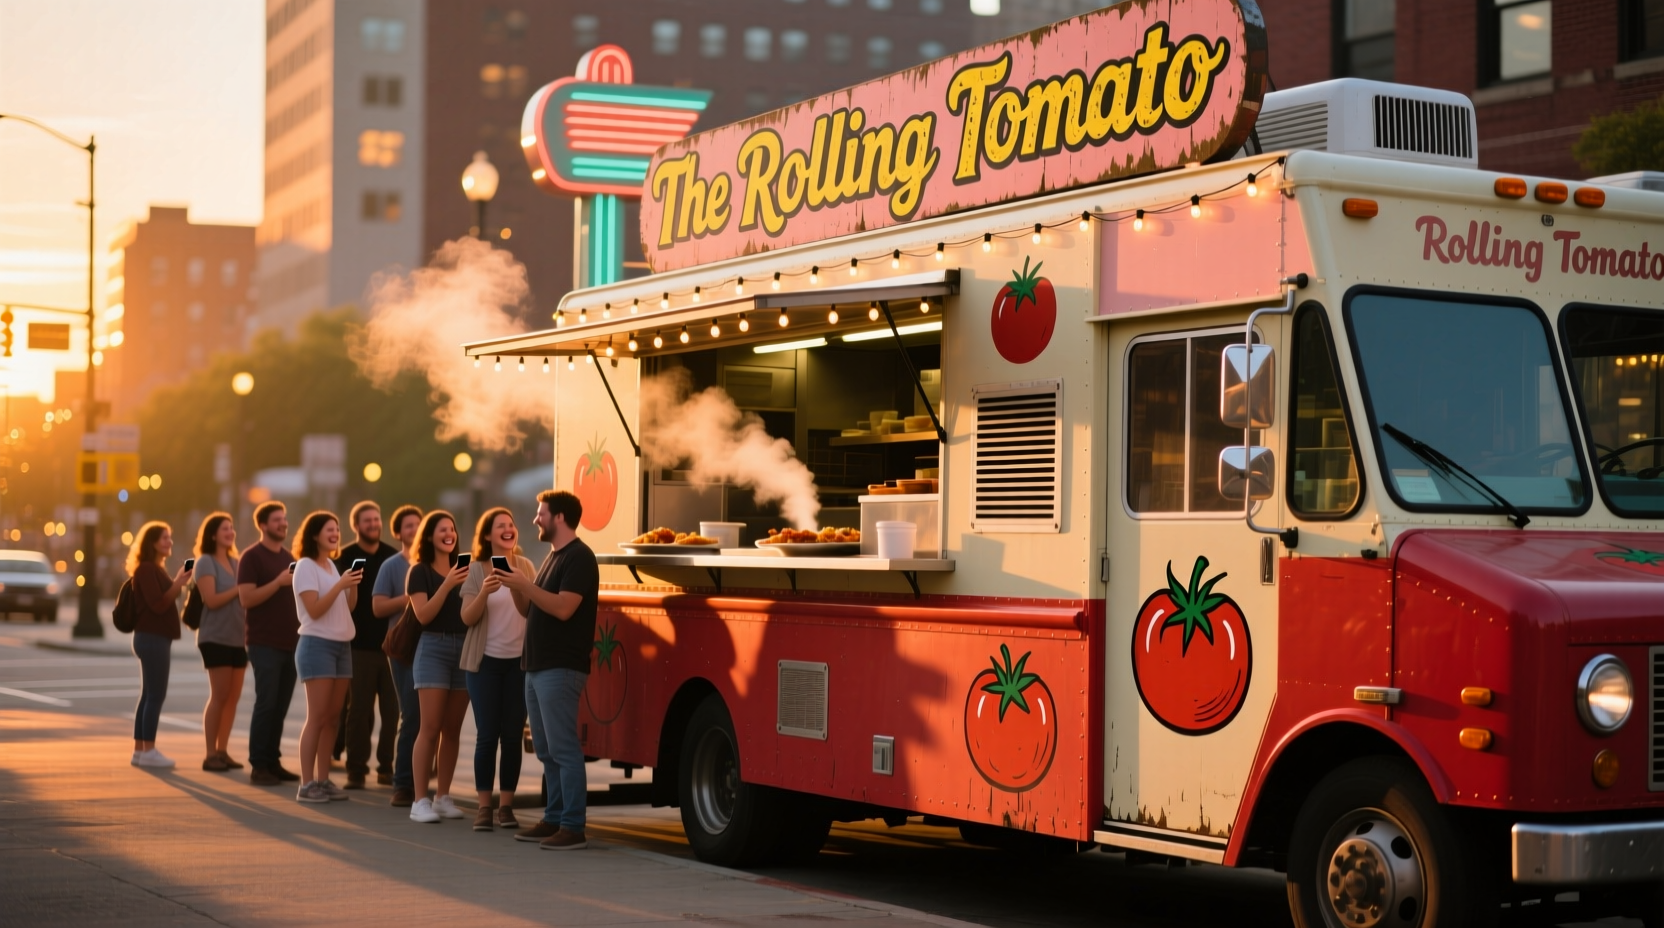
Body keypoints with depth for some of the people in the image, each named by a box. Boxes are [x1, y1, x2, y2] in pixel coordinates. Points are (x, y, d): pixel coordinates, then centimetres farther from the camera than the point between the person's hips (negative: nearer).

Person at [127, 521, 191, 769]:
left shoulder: (156, 569, 19)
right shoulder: (146, 569, -12)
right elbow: (158, 604, -20)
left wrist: (177, 582, 11)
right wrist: (178, 584, -22)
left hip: (155, 638, 11)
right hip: (152, 638, -11)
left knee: (149, 695, 10)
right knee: (155, 695, -9)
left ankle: (139, 750, 12)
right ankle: (148, 751, -8)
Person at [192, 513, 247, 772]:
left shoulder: (235, 562, 16)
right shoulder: (206, 562, -5)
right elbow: (211, 600, -15)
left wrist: (248, 626, 0)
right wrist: (239, 589, -14)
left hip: (237, 638, 7)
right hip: (216, 638, -7)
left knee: (233, 697, 4)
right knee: (219, 696, -6)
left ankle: (222, 751, 10)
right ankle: (211, 754, -2)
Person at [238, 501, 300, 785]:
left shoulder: (288, 557, 16)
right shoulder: (252, 557, -5)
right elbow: (246, 598, -15)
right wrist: (279, 582, -21)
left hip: (291, 642, 7)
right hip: (265, 644, -7)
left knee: (281, 706, 7)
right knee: (266, 704, -7)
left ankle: (273, 762, 12)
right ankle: (258, 766, -3)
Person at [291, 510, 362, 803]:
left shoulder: (332, 566, 16)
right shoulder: (306, 566, -7)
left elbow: (347, 606, 16)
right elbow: (314, 609, -16)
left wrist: (353, 586, 0)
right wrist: (340, 584, -22)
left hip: (342, 645, 8)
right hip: (317, 645, -8)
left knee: (333, 717, 5)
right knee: (317, 717, -10)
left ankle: (323, 780, 9)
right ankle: (306, 784, -10)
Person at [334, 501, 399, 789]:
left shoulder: (393, 556, 9)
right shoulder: (345, 558, 0)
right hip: (360, 646, -3)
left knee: (393, 710, 2)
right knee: (360, 710, 1)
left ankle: (388, 767, 11)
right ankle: (356, 769, 7)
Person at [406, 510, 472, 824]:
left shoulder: (462, 570, 15)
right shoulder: (420, 571, 0)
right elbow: (423, 615, -11)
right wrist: (446, 586, -21)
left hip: (463, 649, 5)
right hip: (434, 648, -5)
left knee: (452, 729, 5)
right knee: (430, 727, -9)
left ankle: (443, 797, 10)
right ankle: (420, 801, -9)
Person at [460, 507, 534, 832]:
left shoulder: (525, 566, 2)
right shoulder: (477, 569, -3)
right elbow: (467, 618, -7)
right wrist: (484, 592, -25)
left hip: (519, 661, 2)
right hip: (485, 661, -2)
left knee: (512, 736, 3)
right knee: (487, 735, -3)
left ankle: (506, 806, 8)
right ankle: (484, 807, 1)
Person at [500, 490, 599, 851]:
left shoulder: (579, 557, -11)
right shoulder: (552, 556, 20)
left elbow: (563, 608, -21)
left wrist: (524, 585, -17)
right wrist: (515, 586, 5)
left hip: (561, 668, -10)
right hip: (538, 666, 10)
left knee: (564, 749, -10)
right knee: (547, 750, 11)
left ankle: (573, 827, -10)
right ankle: (553, 819, 16)